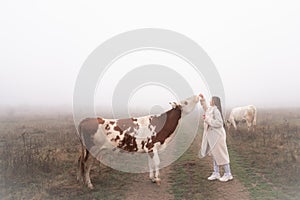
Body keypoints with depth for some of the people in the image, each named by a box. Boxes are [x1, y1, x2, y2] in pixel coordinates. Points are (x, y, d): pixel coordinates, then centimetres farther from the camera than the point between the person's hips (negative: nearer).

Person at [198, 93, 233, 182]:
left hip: (217, 136, -10)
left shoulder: (216, 110, -18)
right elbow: (206, 109, 35)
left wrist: (207, 119, -22)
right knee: (214, 155, 14)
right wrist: (203, 100, 32)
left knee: (221, 155, -1)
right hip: (212, 136, 10)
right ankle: (216, 173, 23)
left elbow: (219, 123, -26)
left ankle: (228, 174, 12)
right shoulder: (211, 109, 10)